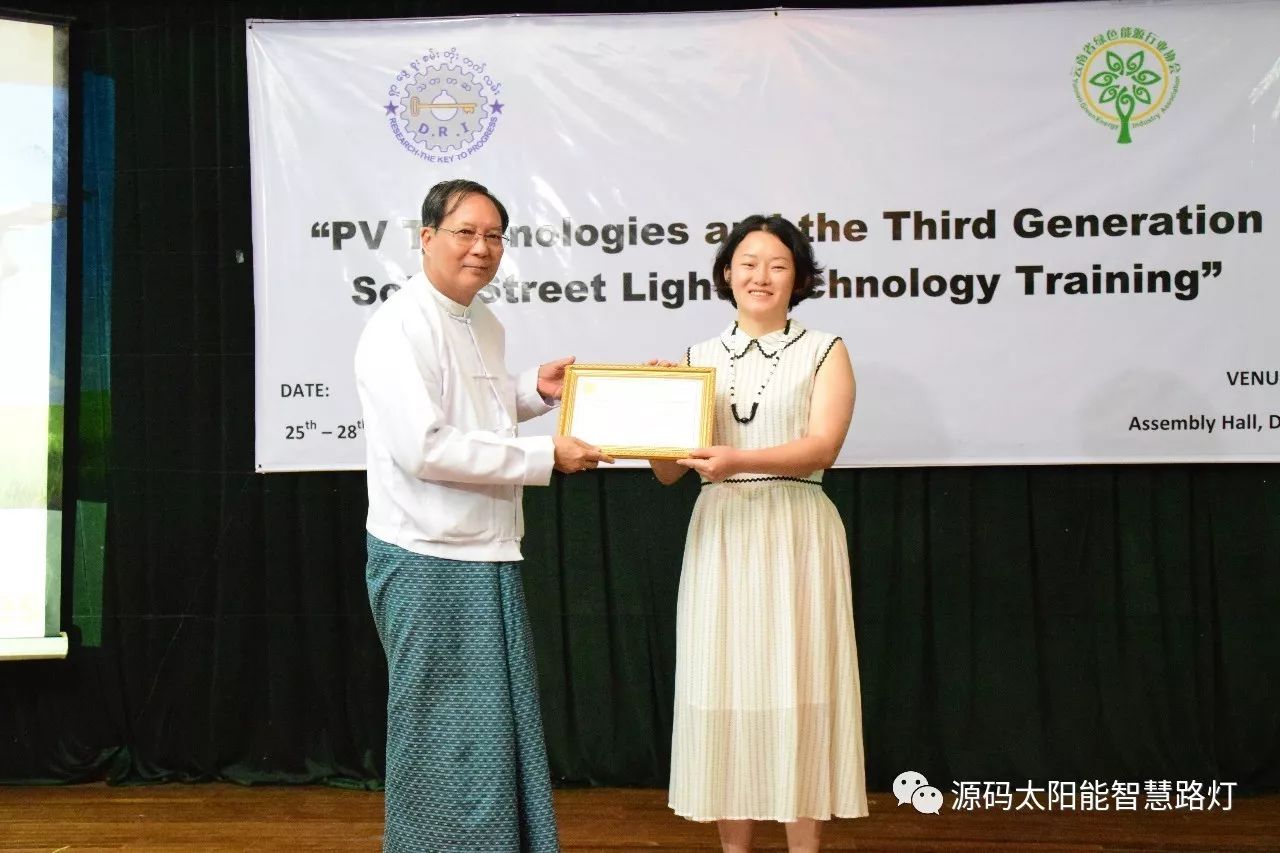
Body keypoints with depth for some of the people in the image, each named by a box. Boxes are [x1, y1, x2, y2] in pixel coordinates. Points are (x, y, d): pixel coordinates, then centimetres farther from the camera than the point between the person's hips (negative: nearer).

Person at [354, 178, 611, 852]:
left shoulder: (484, 324, 12)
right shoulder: (399, 327, -16)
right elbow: (423, 447, -24)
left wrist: (535, 389, 9)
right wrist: (545, 456, -20)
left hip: (489, 556, 9)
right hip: (430, 562, -9)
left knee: (500, 726, 15)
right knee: (442, 735, 2)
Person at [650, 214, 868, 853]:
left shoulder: (823, 352, 3)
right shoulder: (699, 359, 11)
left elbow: (820, 447, -11)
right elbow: (668, 470, 7)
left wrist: (738, 460, -26)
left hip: (796, 537, -3)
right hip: (719, 535, 3)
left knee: (797, 694, -1)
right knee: (724, 693, 5)